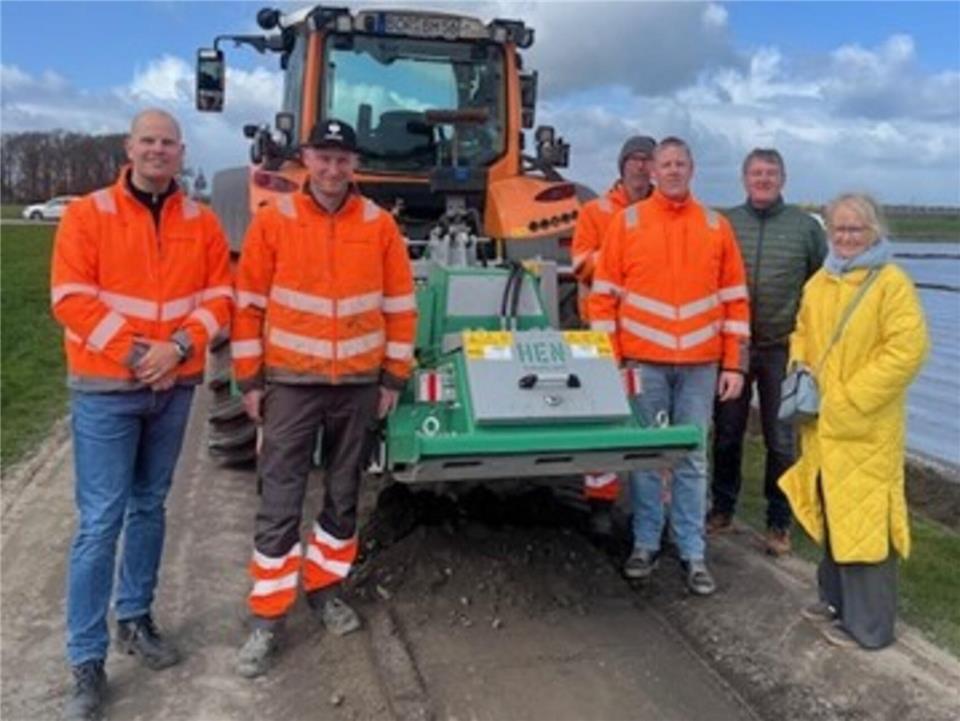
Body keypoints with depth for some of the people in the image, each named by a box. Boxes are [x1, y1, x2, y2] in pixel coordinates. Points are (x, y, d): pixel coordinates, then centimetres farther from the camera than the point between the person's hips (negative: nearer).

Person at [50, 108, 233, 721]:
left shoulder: (201, 221, 6)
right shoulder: (88, 214, -3)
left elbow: (220, 296, 2)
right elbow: (70, 298, -10)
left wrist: (180, 346, -14)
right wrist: (134, 353, -17)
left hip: (175, 388, 4)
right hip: (105, 389, -3)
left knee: (149, 507, 15)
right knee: (100, 521, -4)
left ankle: (136, 619, 31)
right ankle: (88, 662, 4)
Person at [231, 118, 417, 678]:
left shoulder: (379, 224, 1)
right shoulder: (273, 222, -2)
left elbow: (401, 306, 5)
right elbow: (249, 305, 0)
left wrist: (394, 377, 4)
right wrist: (250, 379, -1)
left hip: (358, 383, 2)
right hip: (291, 381, -2)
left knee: (344, 495, 13)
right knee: (281, 504, 0)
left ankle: (325, 587, 32)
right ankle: (269, 618, 11)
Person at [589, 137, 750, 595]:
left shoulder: (716, 226, 8)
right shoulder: (627, 221, 3)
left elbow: (735, 299, 8)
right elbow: (604, 294, 2)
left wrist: (734, 364, 3)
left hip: (700, 365, 1)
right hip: (643, 363, -1)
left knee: (692, 460, 6)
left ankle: (692, 553, 15)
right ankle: (646, 544, 19)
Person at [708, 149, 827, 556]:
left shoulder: (805, 227, 1)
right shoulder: (725, 224, 3)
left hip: (782, 349, -1)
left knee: (781, 441, 6)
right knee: (726, 434, 11)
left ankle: (779, 522, 19)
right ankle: (722, 509, 28)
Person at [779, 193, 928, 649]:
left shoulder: (891, 283, -10)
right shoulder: (818, 283, 10)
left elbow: (907, 349, -17)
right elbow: (802, 335, 21)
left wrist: (849, 399, -17)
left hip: (865, 430, -7)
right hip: (821, 424, 7)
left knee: (863, 520, -3)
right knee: (830, 514, 17)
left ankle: (868, 624, 10)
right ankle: (837, 598, 34)